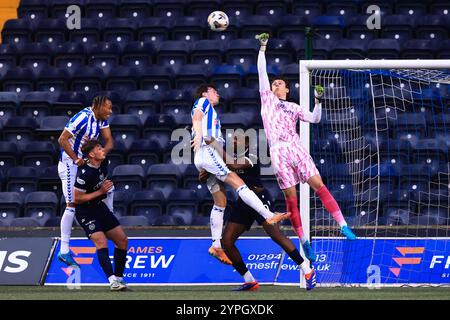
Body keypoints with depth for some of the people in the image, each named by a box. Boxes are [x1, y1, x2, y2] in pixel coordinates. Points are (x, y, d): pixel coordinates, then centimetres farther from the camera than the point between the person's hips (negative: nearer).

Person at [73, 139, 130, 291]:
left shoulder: (103, 163, -3)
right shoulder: (85, 173, -26)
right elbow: (76, 199, -22)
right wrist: (100, 191, -21)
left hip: (100, 206, 8)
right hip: (85, 211, -8)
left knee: (122, 240, 7)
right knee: (101, 242, -23)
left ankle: (119, 278, 16)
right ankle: (113, 282, -31)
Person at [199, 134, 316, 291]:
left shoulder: (251, 156, -12)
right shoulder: (231, 157, 10)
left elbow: (234, 166, -29)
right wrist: (204, 175, -12)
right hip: (243, 202, 8)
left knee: (276, 235, -22)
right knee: (226, 241, -2)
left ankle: (308, 272, -19)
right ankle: (249, 281, 6)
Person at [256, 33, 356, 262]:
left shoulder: (294, 108, 20)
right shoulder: (267, 98, 17)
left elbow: (314, 119, 12)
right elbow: (262, 72, 12)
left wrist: (318, 101, -2)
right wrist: (262, 48, 7)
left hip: (296, 149, 1)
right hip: (278, 153, -1)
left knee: (319, 185, -9)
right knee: (291, 198, -4)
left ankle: (343, 225, -8)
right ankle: (304, 242, 0)